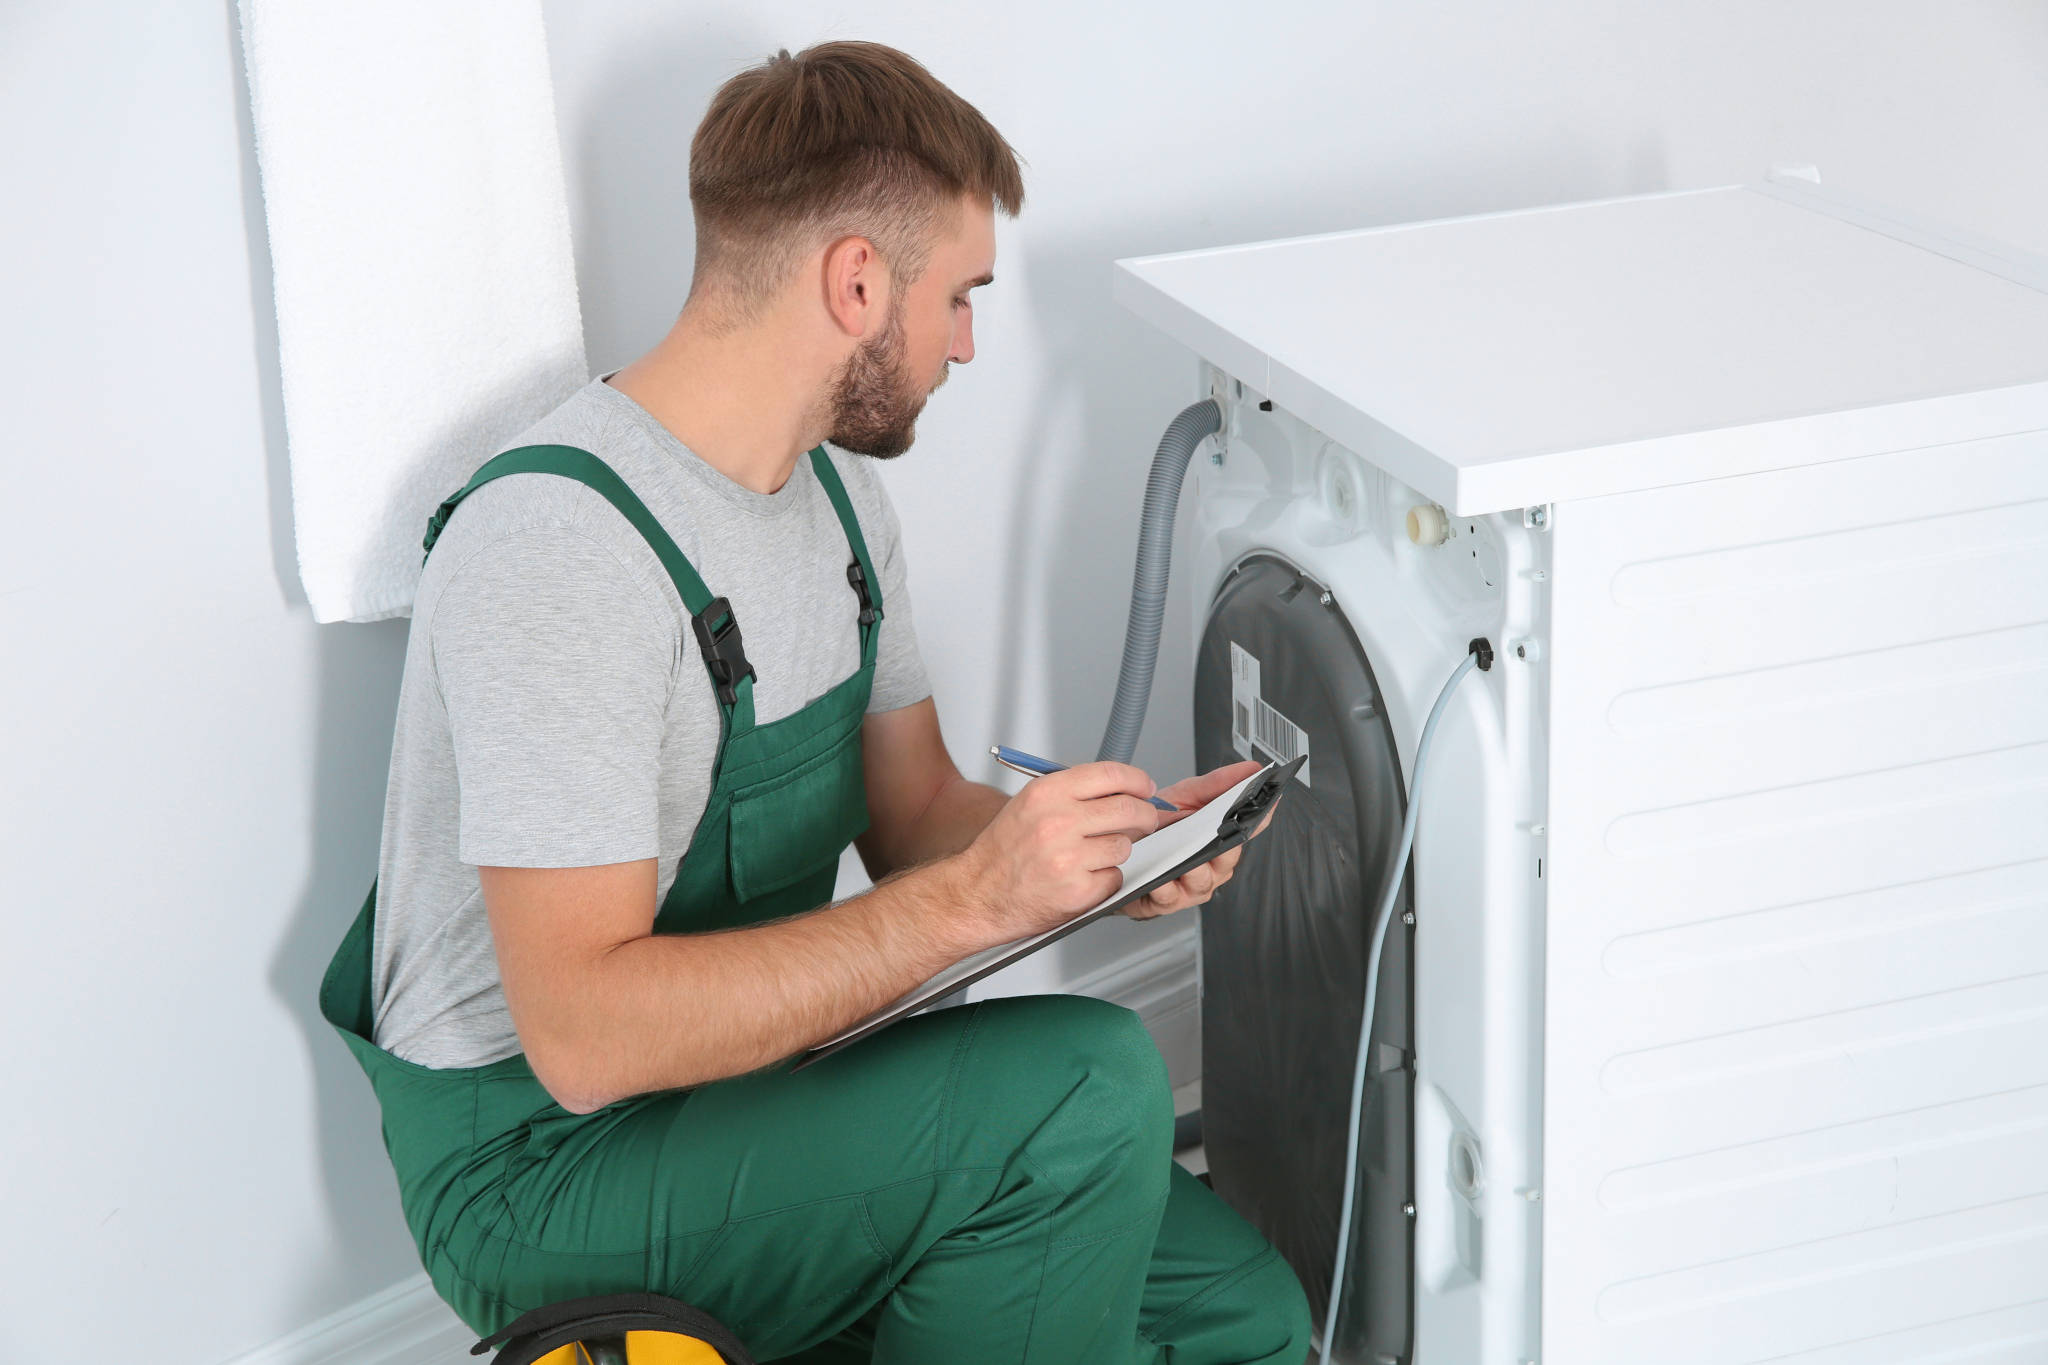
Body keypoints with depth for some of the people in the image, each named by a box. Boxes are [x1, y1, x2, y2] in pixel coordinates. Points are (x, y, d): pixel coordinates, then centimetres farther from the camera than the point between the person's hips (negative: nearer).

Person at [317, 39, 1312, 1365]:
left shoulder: (838, 489, 7)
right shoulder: (559, 544, -25)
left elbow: (912, 809, 14)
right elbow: (580, 1032, -30)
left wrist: (1106, 843, -8)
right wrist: (965, 899, -32)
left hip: (754, 1076, 9)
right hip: (542, 1156, -9)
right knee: (1084, 1080, -27)